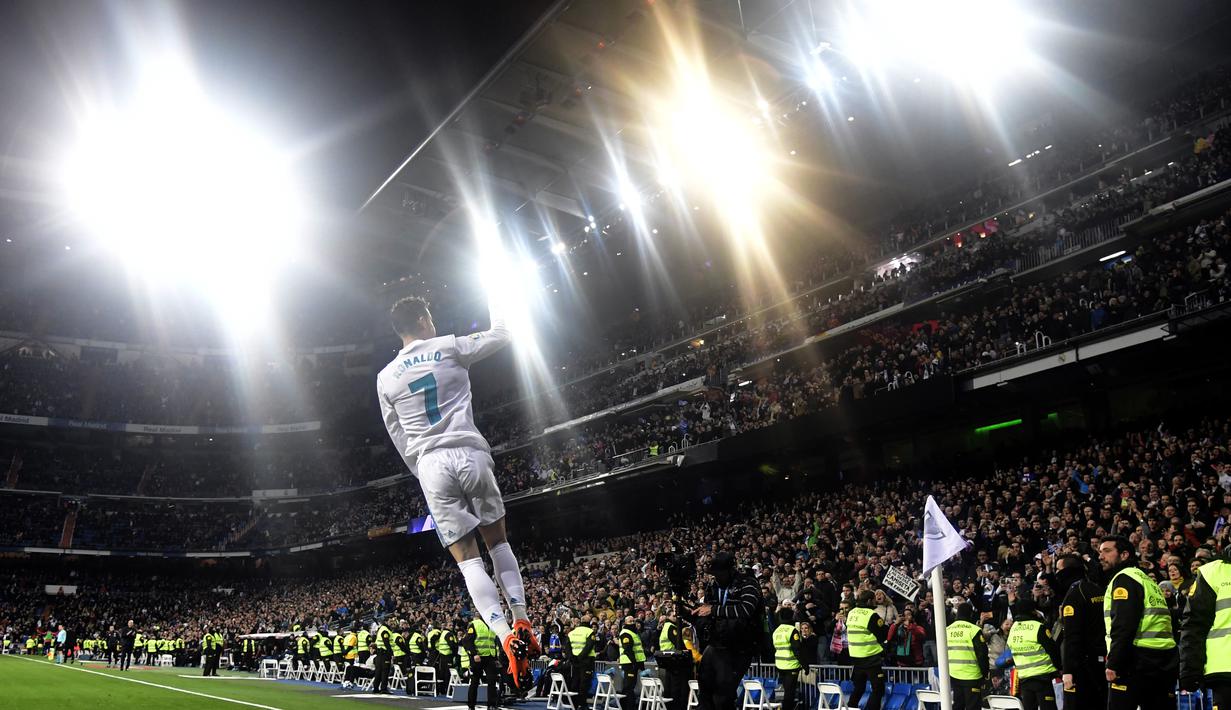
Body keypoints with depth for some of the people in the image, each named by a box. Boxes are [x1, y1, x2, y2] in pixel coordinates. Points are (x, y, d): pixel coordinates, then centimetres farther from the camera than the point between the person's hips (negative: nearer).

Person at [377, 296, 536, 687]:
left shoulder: (385, 378, 13)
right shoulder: (449, 347, 4)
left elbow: (399, 437, 16)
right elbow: (500, 336, 16)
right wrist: (495, 304, 33)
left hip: (431, 465, 1)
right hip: (470, 454, -1)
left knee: (466, 557, 2)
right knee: (498, 540, 18)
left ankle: (507, 637, -13)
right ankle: (521, 622, 9)